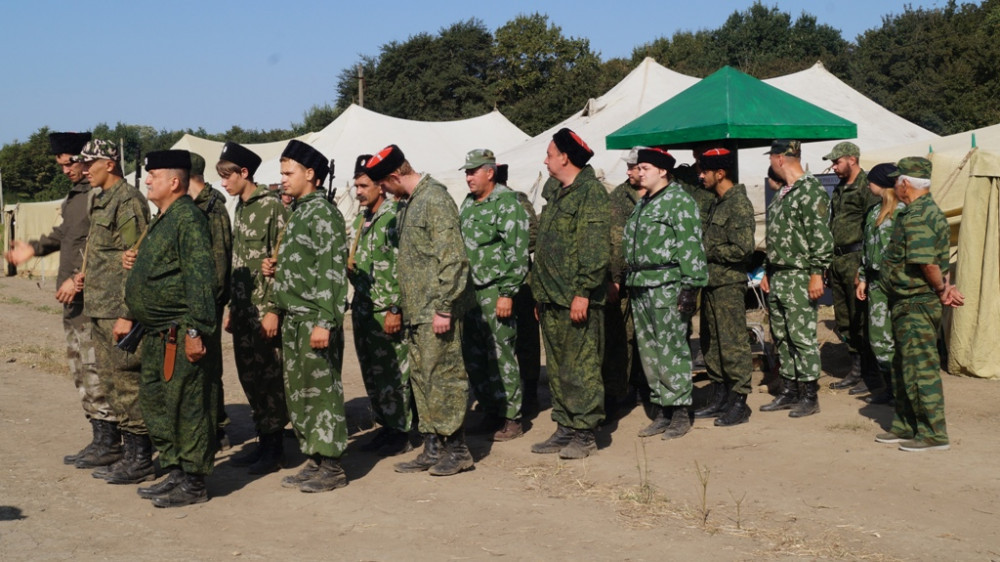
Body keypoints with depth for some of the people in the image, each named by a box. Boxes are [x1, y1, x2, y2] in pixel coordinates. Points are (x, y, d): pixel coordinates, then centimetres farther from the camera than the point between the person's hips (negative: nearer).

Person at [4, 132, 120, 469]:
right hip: (73, 299, 10)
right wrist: (35, 248, 17)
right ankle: (100, 438, 21)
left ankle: (109, 443, 1)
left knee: (94, 369, -7)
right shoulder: (74, 195, 15)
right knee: (80, 369, 13)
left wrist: (79, 279, -23)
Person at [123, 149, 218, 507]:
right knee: (154, 400, 16)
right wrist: (137, 262, 12)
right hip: (158, 332, 11)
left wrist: (195, 330, -24)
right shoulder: (163, 219, 16)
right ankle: (175, 473, 27)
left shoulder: (188, 217, -15)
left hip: (181, 333, -11)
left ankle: (193, 483, 6)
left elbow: (201, 277, -22)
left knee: (187, 405, -3)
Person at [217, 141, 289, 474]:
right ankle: (263, 441, 20)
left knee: (269, 377, -2)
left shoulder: (272, 205, -10)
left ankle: (274, 448, 7)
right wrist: (231, 308, 16)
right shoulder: (240, 208, 15)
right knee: (249, 376, 11)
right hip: (243, 309, 8)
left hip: (264, 309, -8)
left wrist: (273, 309, -18)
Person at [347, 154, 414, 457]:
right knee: (371, 372, 13)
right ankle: (385, 425, 23)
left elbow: (402, 268, -17)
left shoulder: (394, 217, -12)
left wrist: (395, 310, -19)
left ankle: (401, 432, 6)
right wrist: (348, 267, 6)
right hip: (363, 307, 9)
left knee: (393, 373, -2)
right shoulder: (361, 220, 14)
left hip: (386, 311, -9)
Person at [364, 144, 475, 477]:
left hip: (436, 311, -10)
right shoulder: (407, 204, 16)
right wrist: (401, 307, 19)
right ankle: (433, 449, 20)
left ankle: (456, 449, 7)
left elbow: (452, 258, -19)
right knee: (421, 378, 12)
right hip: (415, 311, 10)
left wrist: (443, 308, -21)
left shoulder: (435, 199, -13)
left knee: (442, 376, -3)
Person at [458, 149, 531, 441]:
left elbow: (517, 252, -14)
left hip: (495, 291, -8)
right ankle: (490, 412, 21)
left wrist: (507, 293, -18)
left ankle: (511, 417, 4)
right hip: (469, 291, 8)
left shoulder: (507, 203, -9)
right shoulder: (468, 204, 16)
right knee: (472, 354, 10)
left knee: (500, 354, -5)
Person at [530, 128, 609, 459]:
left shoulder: (591, 192, -10)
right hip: (552, 299, 10)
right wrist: (540, 294, 19)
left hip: (577, 300, -9)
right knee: (557, 367, 12)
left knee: (581, 368, -4)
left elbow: (596, 249, -18)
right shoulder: (555, 194, 19)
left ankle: (584, 434, 2)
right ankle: (565, 428, 20)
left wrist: (583, 292, -22)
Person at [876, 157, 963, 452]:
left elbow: (928, 263, -26)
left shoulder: (916, 217, -21)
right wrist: (944, 286, 3)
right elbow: (933, 262, 14)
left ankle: (934, 434, 1)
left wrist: (941, 289, -11)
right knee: (904, 366, 17)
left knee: (920, 369, -5)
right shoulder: (927, 211, 14)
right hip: (909, 303, 11)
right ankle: (905, 426, 26)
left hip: (916, 304, -11)